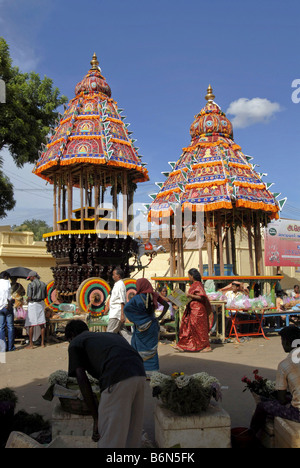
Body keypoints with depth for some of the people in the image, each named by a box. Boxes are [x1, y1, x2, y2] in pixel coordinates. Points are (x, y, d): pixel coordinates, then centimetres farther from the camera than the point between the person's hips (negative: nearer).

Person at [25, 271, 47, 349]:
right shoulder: (43, 284, 6)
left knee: (31, 324, 2)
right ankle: (42, 343, 10)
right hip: (41, 303, 5)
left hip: (33, 304, -5)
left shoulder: (31, 285, -12)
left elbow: (29, 297, -15)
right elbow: (45, 296, 9)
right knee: (41, 324, 7)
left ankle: (31, 344, 4)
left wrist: (27, 300, 6)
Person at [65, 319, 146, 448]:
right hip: (139, 375, 7)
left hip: (117, 380, -7)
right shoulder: (109, 335, 35)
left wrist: (96, 418, 9)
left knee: (110, 439, 6)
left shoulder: (75, 343, 18)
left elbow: (82, 380, 7)